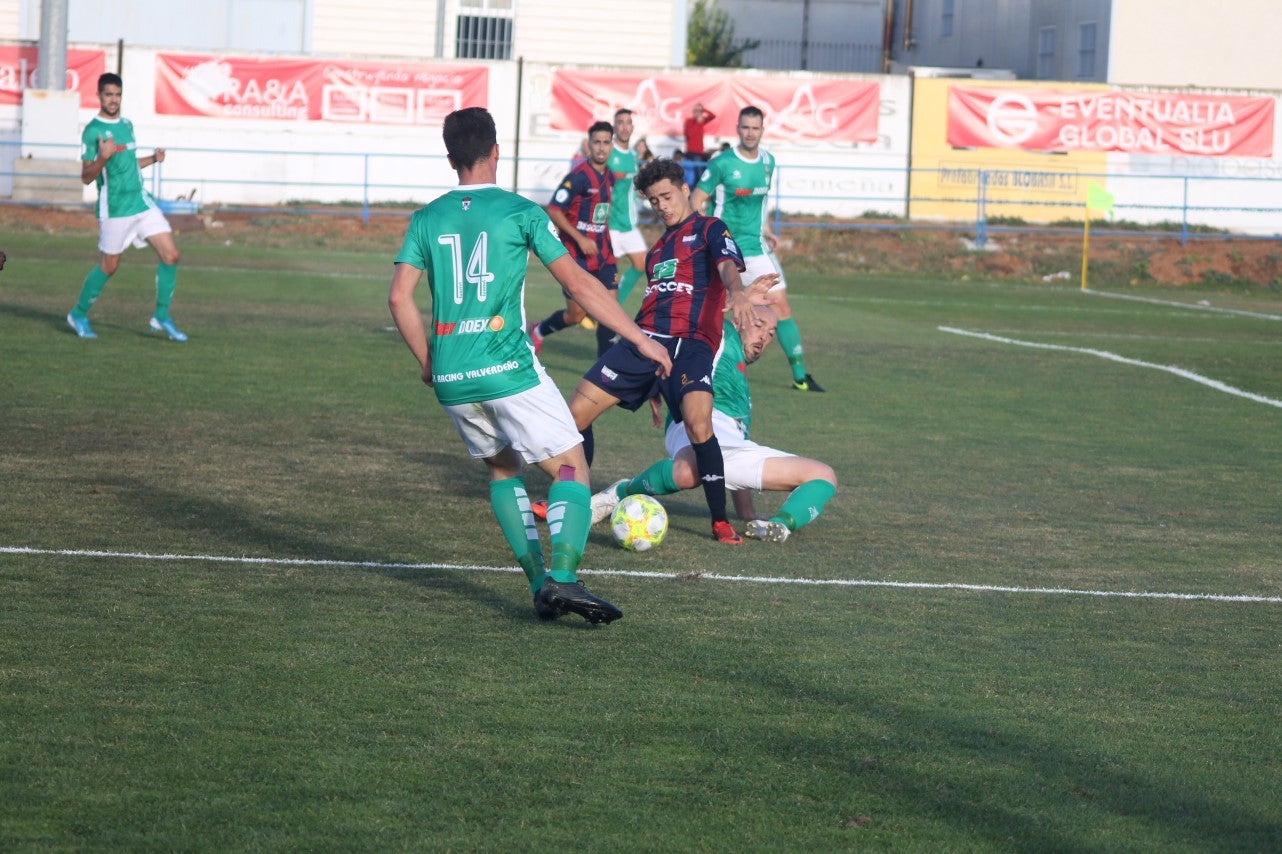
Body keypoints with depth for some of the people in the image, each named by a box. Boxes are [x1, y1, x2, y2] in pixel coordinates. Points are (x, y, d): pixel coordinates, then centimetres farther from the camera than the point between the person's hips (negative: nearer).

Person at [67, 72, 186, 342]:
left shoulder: (127, 124, 12)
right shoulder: (92, 131, -10)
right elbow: (86, 176, -12)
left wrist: (152, 158, 14)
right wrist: (102, 158, -28)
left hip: (142, 202, 7)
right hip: (114, 209, -7)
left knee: (170, 255, -3)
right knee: (109, 266, 3)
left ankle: (162, 317, 6)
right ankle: (79, 315, 22)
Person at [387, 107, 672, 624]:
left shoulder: (426, 220, 8)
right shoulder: (520, 212, -2)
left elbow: (399, 296, 2)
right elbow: (578, 283, -3)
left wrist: (426, 362, 14)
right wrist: (641, 340, 2)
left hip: (451, 380, 4)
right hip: (508, 369, -4)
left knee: (502, 470, 22)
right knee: (571, 468, 0)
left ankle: (538, 581, 10)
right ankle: (562, 577, -21)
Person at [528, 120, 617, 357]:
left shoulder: (610, 178, 8)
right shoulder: (578, 176, -16)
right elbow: (553, 210, -18)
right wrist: (580, 239, -23)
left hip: (601, 255, 6)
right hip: (576, 255, -6)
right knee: (576, 314, -2)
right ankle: (538, 330, 28)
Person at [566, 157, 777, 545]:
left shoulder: (708, 229, 6)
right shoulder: (657, 248, 27)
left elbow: (727, 266, -14)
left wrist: (737, 294, -39)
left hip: (690, 344, -7)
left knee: (698, 423, -30)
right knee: (577, 411, 1)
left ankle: (721, 522, -16)